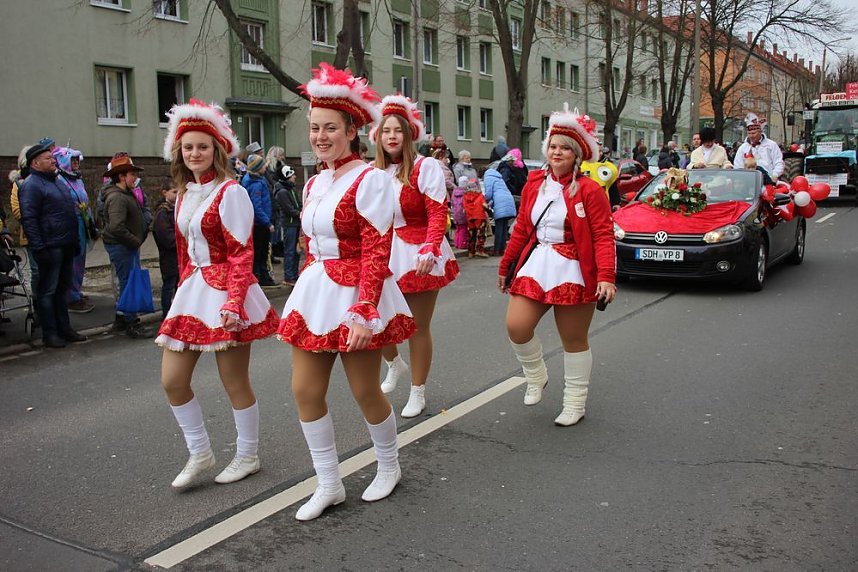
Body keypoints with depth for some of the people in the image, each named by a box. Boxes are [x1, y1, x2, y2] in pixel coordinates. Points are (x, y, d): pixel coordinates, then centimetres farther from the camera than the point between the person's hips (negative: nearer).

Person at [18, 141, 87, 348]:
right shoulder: (31, 185, -11)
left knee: (62, 289, 14)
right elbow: (28, 219, -17)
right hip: (50, 248, -9)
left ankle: (64, 329, 23)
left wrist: (75, 241, 21)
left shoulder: (56, 181, 18)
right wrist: (39, 248, -21)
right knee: (47, 291, -1)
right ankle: (50, 333, 5)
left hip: (66, 246, 9)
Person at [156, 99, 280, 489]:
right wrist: (184, 290, 16)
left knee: (235, 383, 4)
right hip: (191, 289, 8)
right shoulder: (184, 194, 12)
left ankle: (248, 457, 23)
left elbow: (241, 253, -15)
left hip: (224, 291, -8)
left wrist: (234, 301, -23)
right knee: (172, 380, 6)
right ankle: (200, 454, 23)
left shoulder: (230, 192, -11)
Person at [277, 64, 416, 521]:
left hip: (355, 294, -7)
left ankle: (389, 466, 33)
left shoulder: (370, 179, -12)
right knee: (305, 390, 5)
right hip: (314, 292, 7)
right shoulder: (314, 183, 11)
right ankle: (328, 485, 20)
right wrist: (305, 293, 17)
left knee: (365, 392, 6)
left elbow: (377, 251, -18)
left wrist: (364, 311, -23)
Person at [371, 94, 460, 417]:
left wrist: (430, 250, -26)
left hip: (419, 254, -4)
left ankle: (418, 393, 25)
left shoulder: (425, 167, -8)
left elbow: (438, 213, -13)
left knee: (418, 327, 7)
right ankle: (395, 365, 35)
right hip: (383, 255, 4)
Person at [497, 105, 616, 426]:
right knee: (517, 326, -8)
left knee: (573, 340, 6)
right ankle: (535, 377, 22)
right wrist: (505, 266, 18)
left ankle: (574, 404, 23)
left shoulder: (589, 190, -8)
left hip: (573, 271, -5)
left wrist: (607, 276, -23)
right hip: (536, 264, 5)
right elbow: (521, 229, 15)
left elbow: (603, 235, -12)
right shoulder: (534, 185, 8)